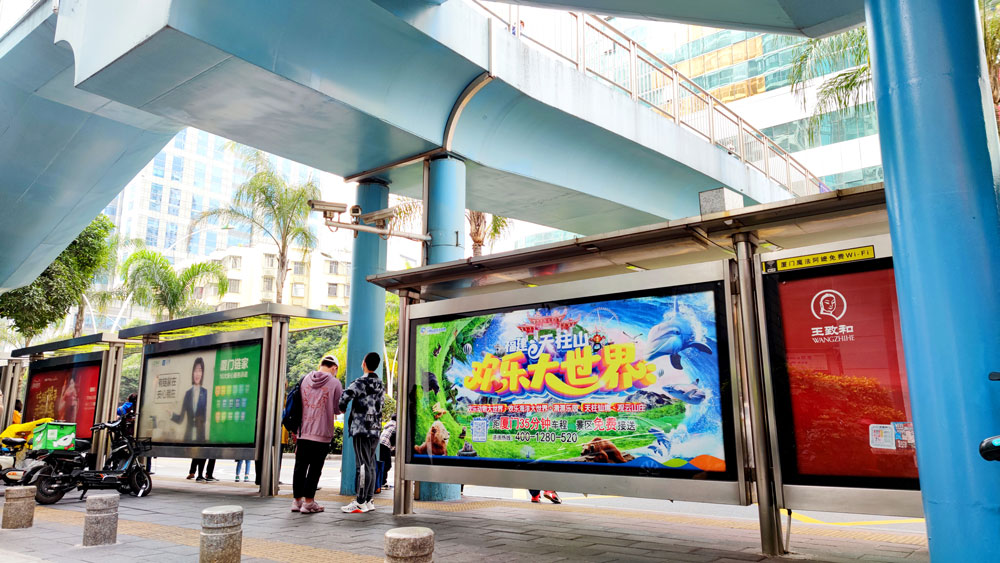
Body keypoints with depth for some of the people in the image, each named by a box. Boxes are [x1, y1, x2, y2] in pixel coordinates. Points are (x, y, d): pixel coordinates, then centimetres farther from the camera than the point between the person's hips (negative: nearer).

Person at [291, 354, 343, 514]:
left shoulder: (305, 379, 9)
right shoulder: (335, 383, -5)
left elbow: (298, 404, 14)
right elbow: (338, 409, -2)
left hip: (303, 431, 5)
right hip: (322, 434, -4)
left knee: (300, 466, 12)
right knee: (315, 468, 1)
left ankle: (297, 500, 19)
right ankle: (308, 502, 3)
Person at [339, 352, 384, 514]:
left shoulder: (361, 382, -11)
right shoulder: (380, 385, 15)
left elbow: (345, 396, -25)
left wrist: (341, 408, -4)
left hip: (362, 428, -8)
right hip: (375, 428, 8)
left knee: (363, 466, -7)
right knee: (370, 465, 10)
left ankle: (360, 503, -5)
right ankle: (368, 501, 14)